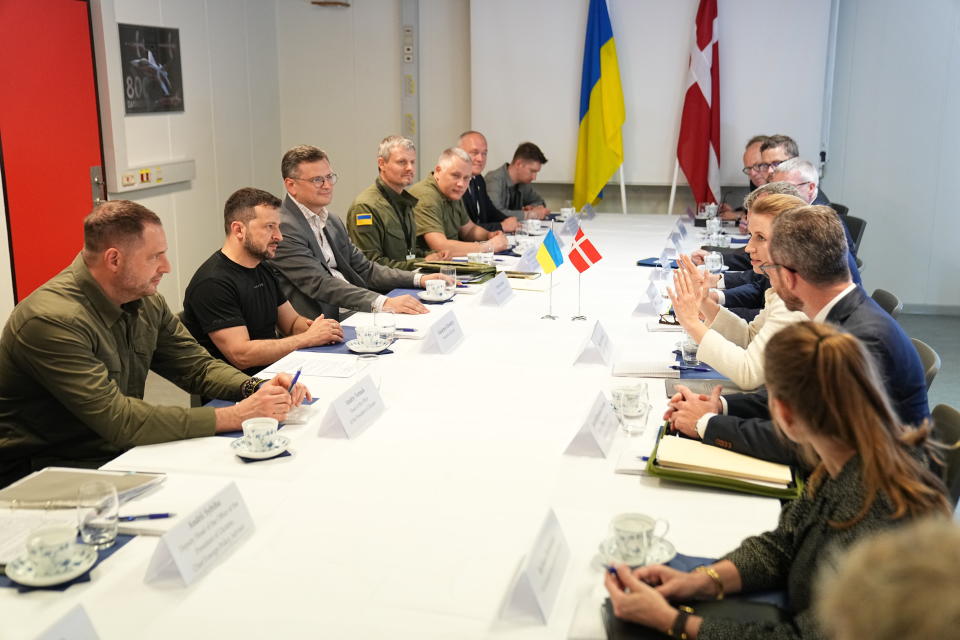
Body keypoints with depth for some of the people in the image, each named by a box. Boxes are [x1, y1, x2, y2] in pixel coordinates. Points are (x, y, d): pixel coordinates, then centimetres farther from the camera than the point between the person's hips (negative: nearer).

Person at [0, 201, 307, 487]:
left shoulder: (146, 302, 0)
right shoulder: (53, 321, -25)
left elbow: (196, 364, 8)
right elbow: (118, 419, -30)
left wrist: (256, 389, -13)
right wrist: (235, 416, -29)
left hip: (117, 450, 8)